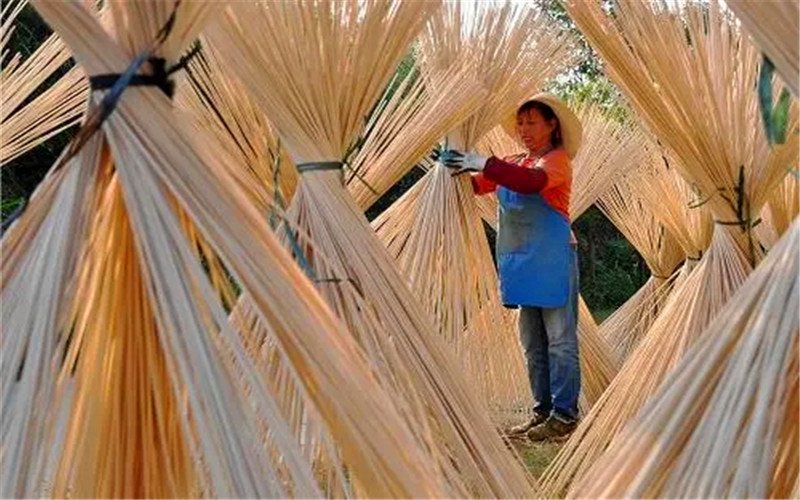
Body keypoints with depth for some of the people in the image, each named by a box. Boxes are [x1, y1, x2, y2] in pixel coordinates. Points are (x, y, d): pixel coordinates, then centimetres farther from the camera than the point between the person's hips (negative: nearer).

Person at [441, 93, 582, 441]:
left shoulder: (557, 160, -5)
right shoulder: (515, 163, 17)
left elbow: (532, 181, -26)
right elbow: (476, 186, 12)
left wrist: (484, 163, -27)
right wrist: (459, 170, -9)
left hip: (552, 262, -8)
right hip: (522, 264, 8)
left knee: (560, 342, -4)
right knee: (533, 344, 12)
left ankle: (564, 415, 0)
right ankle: (542, 412, 19)